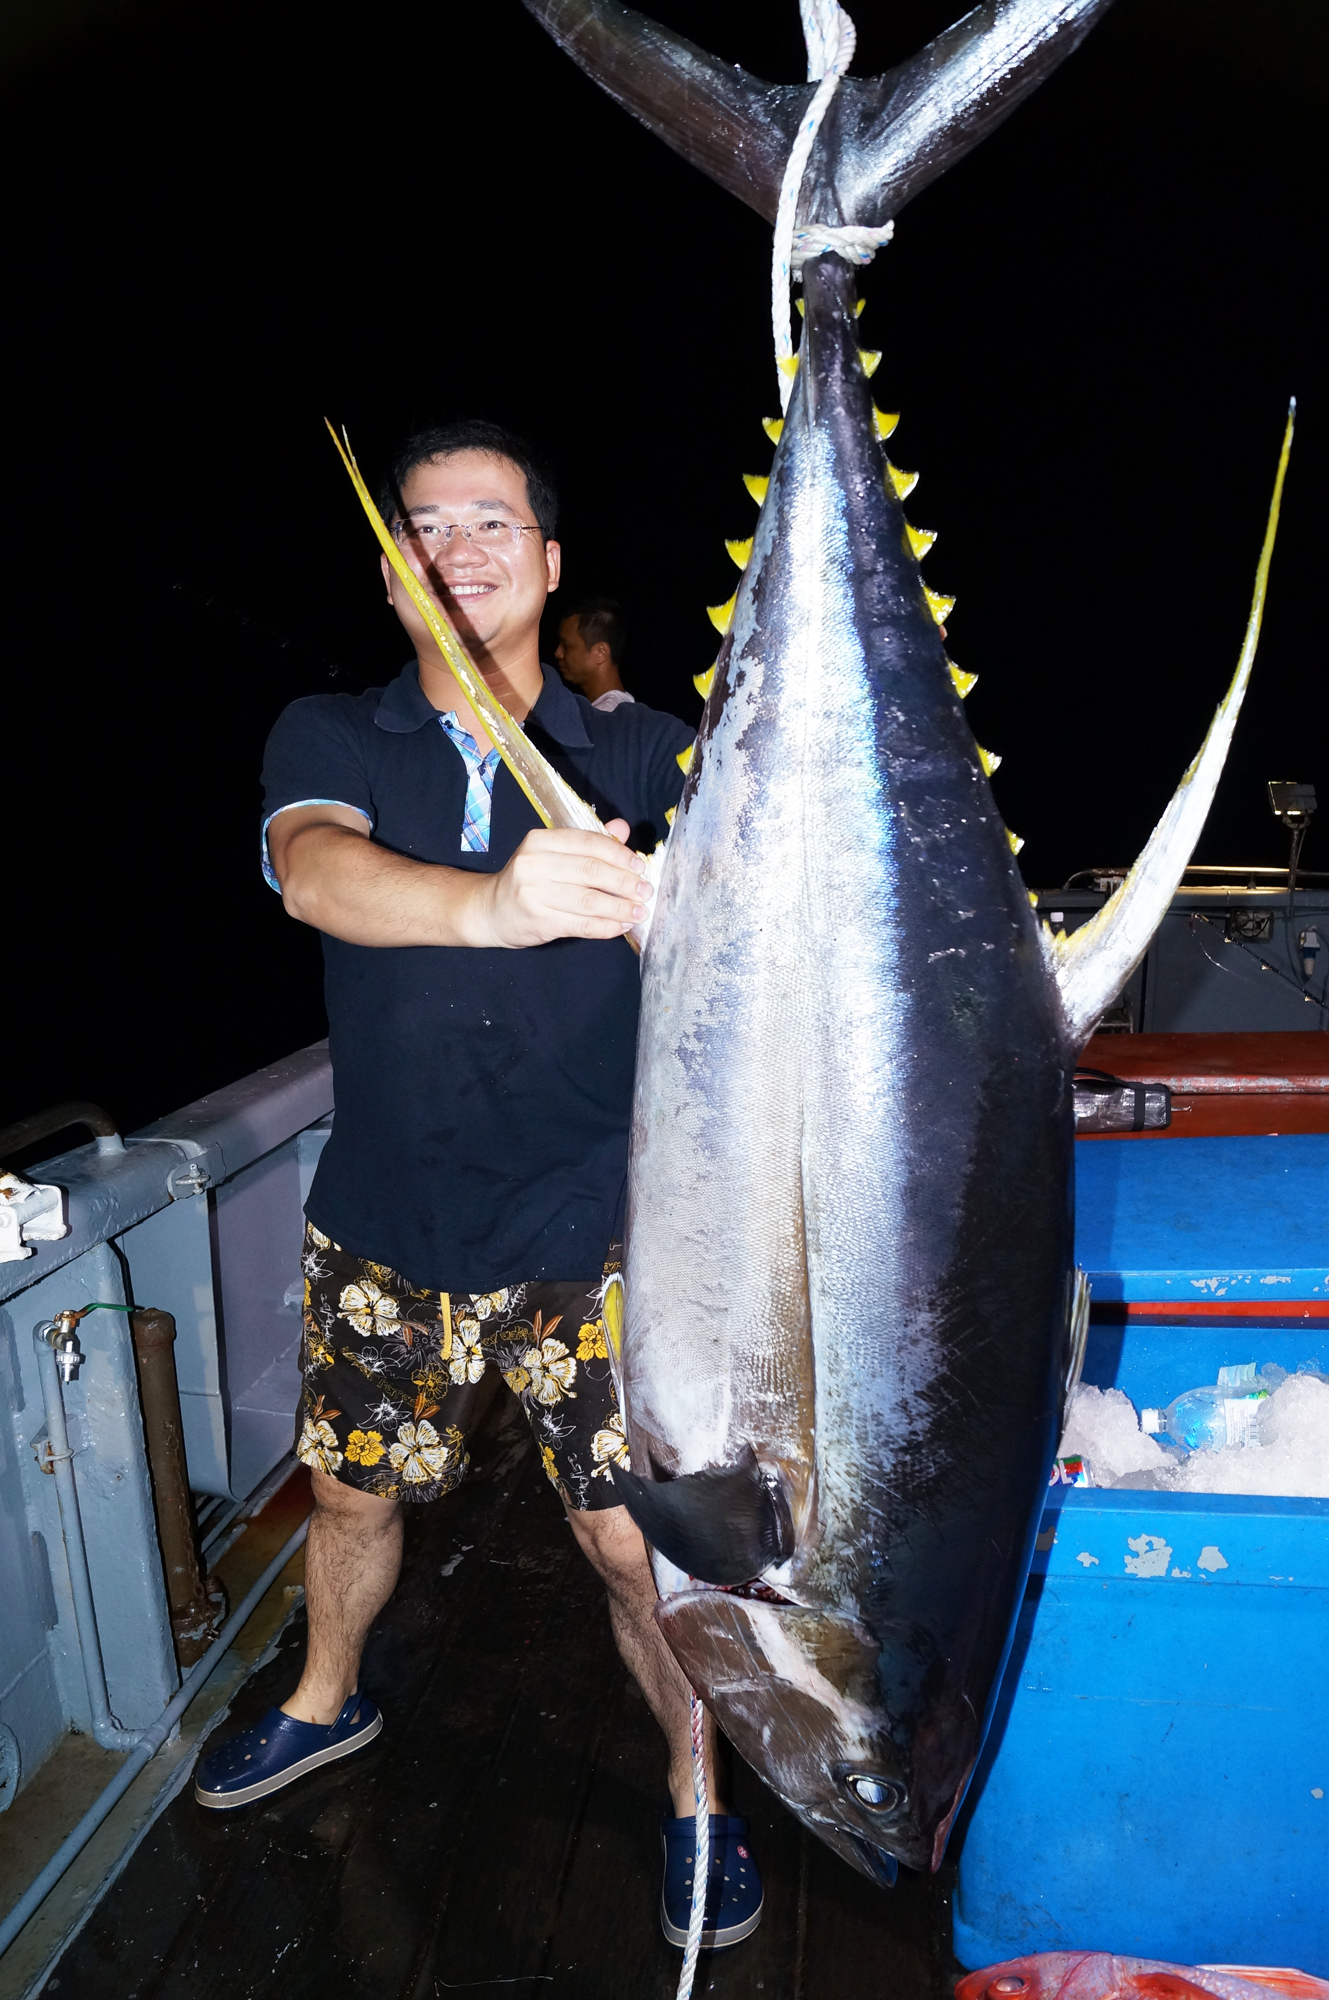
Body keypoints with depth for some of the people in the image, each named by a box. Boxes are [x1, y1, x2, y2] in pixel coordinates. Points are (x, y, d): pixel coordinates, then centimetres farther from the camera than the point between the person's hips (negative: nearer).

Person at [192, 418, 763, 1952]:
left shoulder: (638, 752, -4)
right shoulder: (329, 739, -4)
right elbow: (315, 868, -25)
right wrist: (491, 903, -47)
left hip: (590, 1234, -2)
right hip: (382, 1225, 2)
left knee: (640, 1538, 3)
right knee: (350, 1486, 21)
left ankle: (697, 1794, 33)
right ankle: (327, 1702, 53)